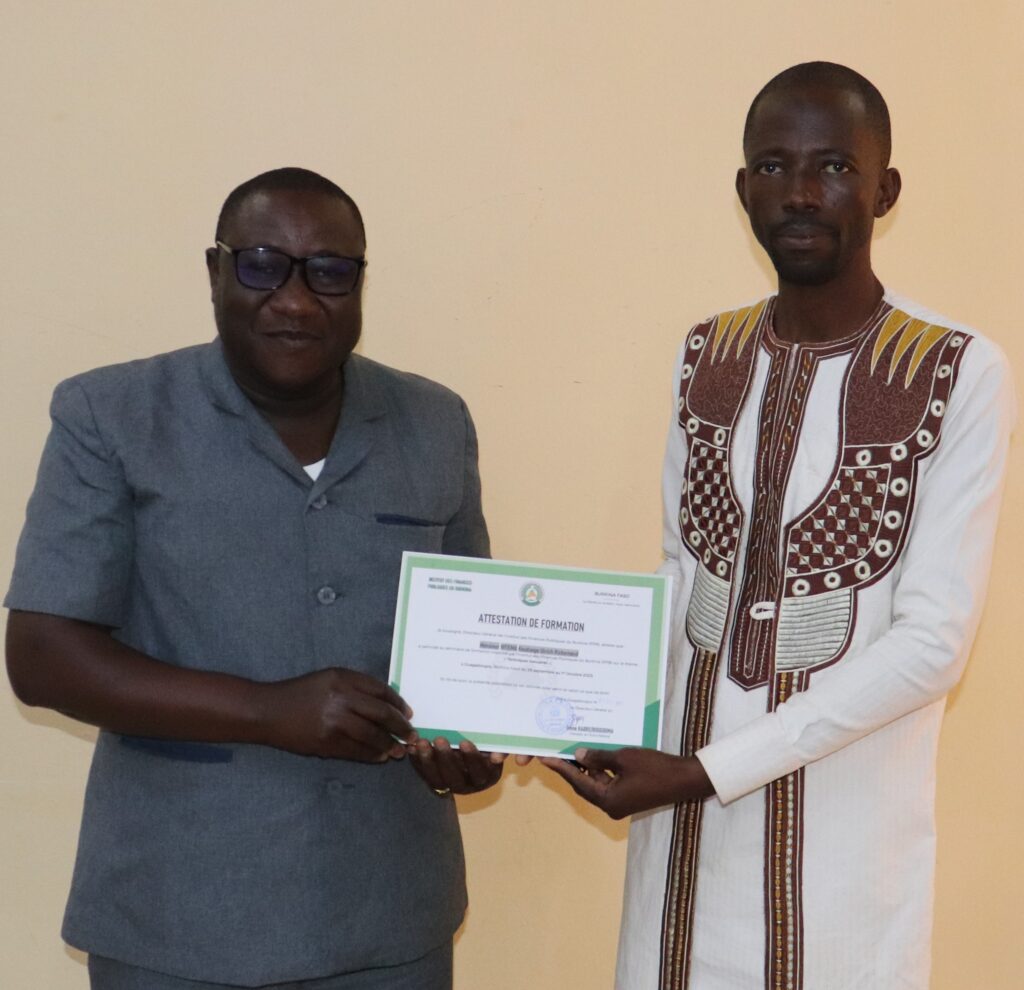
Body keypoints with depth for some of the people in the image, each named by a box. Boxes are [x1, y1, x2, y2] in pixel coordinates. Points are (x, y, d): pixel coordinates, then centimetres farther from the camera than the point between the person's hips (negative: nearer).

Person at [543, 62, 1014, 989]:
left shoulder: (959, 375, -12)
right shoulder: (706, 356, 4)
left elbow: (932, 643, -16)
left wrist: (707, 772, -19)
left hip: (846, 827, -4)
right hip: (688, 806, 4)